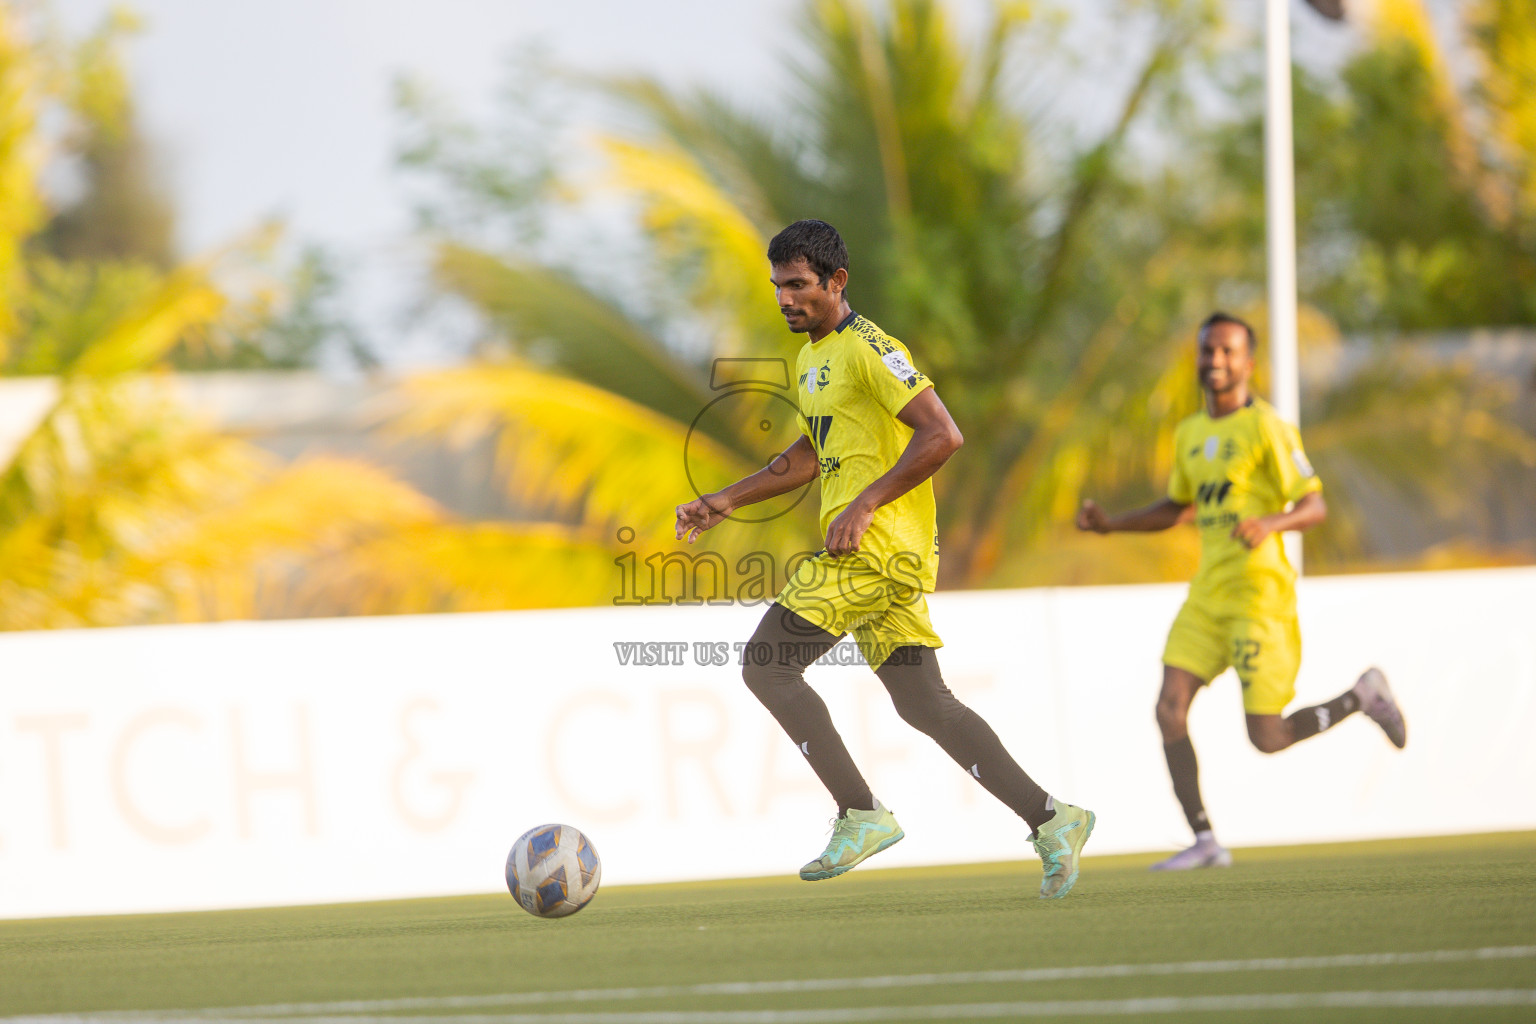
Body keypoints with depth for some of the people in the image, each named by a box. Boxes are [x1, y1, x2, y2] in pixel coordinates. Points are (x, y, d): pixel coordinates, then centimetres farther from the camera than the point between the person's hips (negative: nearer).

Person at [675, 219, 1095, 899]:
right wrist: (724, 502, 24)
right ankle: (1050, 820, 7)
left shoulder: (868, 350, -11)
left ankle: (861, 815, -10)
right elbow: (810, 456, 32)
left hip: (876, 544, -10)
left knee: (765, 666, -10)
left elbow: (942, 435, -19)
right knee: (923, 703, 8)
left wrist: (865, 504, -22)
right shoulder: (810, 358, 19)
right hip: (879, 557, 10)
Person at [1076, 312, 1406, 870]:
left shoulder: (1266, 427, -9)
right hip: (1207, 593, 7)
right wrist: (1111, 524, 15)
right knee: (1170, 709, -10)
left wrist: (1271, 523, -30)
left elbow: (1315, 505, -11)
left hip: (1259, 592, -7)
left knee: (1268, 738, -8)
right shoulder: (1190, 434, 13)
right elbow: (1175, 508, 28)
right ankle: (1205, 841, -4)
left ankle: (1362, 696, 19)